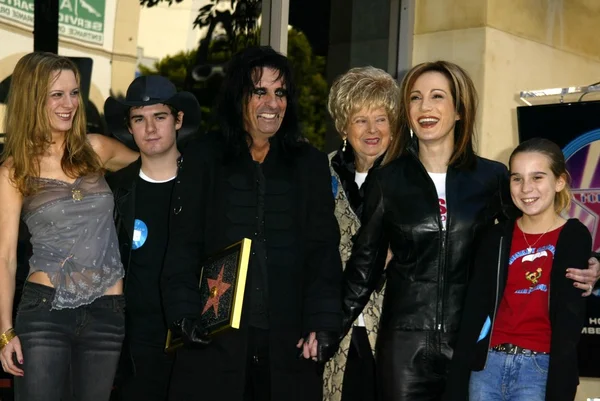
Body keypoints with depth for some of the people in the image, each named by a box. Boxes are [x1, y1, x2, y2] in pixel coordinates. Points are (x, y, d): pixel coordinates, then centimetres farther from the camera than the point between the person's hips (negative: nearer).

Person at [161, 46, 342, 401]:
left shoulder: (310, 164, 10)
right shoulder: (204, 159, 6)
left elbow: (323, 250, 6)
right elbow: (183, 245, 3)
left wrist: (323, 323, -6)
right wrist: (185, 314, -10)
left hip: (288, 339, 1)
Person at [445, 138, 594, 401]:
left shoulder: (574, 238, -1)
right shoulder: (497, 237, 9)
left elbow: (569, 319, -7)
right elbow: (474, 310, 7)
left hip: (541, 368, -3)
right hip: (489, 364, 4)